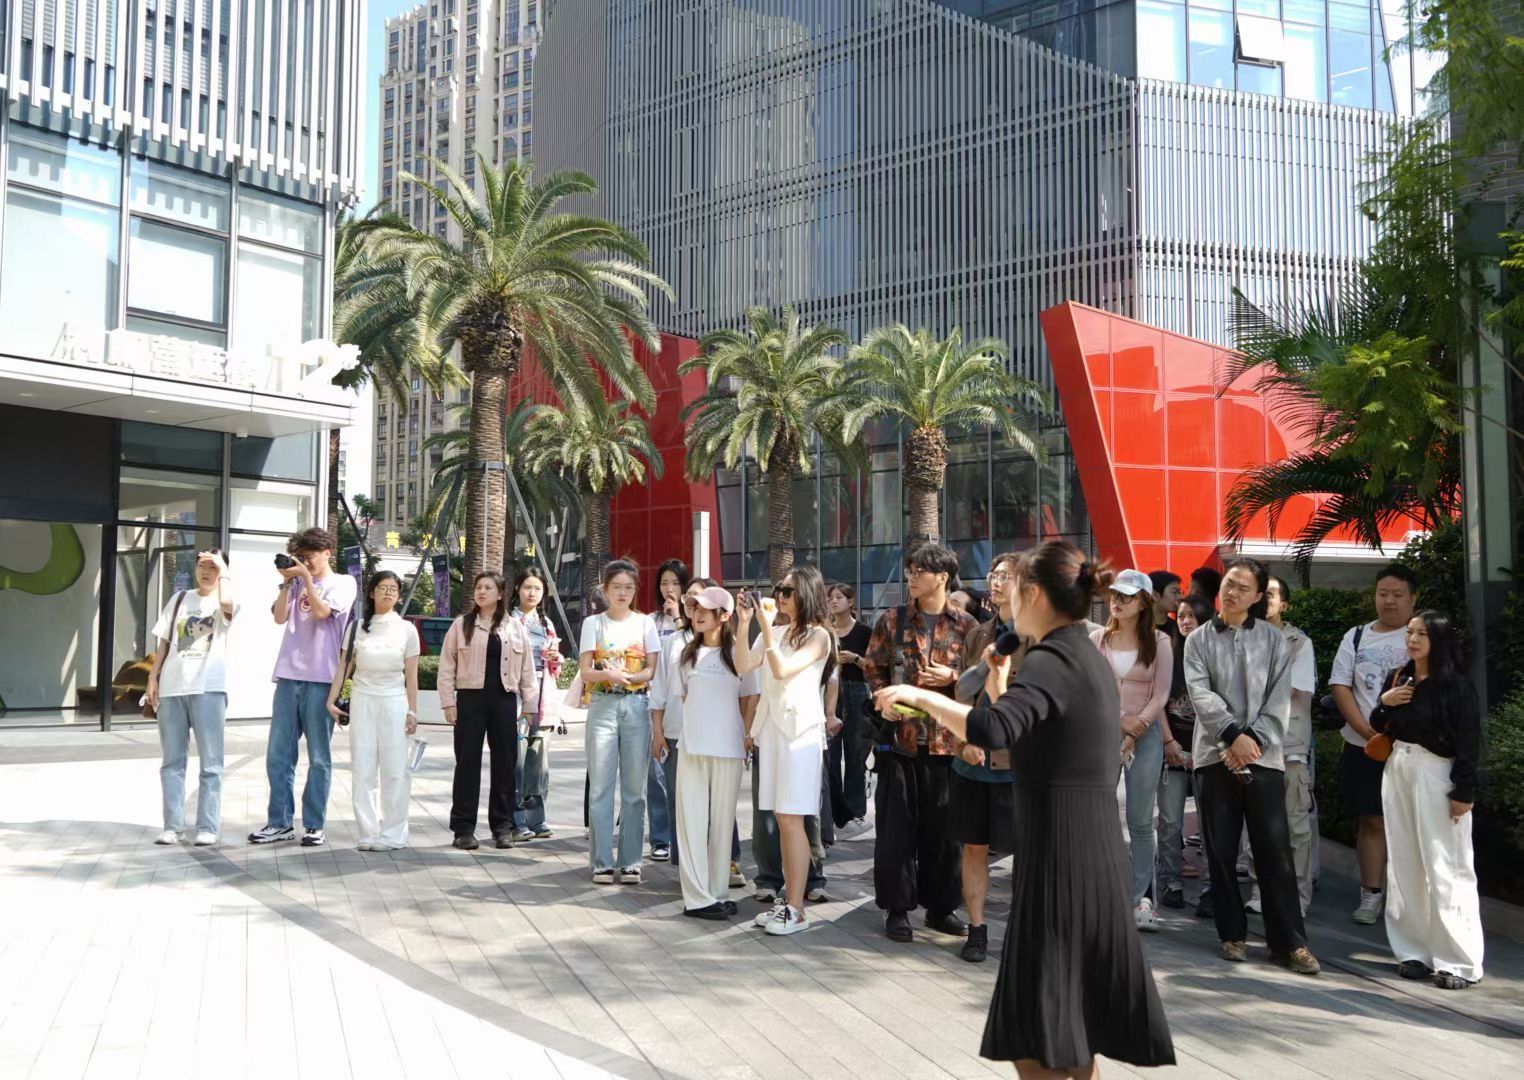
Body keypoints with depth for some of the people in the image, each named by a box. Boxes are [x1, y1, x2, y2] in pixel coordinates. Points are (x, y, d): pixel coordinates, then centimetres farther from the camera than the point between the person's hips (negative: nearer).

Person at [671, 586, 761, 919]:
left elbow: (749, 699, 6)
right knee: (692, 819, -1)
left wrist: (746, 736, -1)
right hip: (691, 745, 2)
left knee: (722, 819, 4)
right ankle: (697, 897, 1)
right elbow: (683, 697, 15)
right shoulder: (687, 653, 10)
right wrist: (699, 721, 4)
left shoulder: (738, 652, 2)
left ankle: (718, 893, 12)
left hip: (728, 748, -2)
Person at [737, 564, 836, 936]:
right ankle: (788, 899, 14)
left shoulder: (818, 635, -3)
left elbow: (782, 670, -15)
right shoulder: (775, 634, 15)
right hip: (771, 727, 6)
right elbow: (744, 667, 5)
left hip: (800, 730, -6)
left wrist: (766, 627, -14)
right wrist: (745, 623, -2)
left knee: (791, 819, -9)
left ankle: (796, 910, -7)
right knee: (781, 819, 8)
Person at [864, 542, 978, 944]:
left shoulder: (965, 625, 3)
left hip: (946, 739, 0)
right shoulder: (892, 620, 7)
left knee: (943, 827, 7)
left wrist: (951, 677, -11)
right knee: (896, 826, 3)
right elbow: (873, 667, 10)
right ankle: (897, 907, 13)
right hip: (900, 737, 0)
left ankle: (941, 905, 21)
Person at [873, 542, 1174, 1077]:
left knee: (1037, 1029, -1)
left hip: (1057, 850, -9)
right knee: (1076, 1003, 19)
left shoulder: (1050, 661, -16)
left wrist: (920, 695, -24)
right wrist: (1000, 686, 15)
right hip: (1095, 846, 10)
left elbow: (991, 732, -33)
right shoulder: (1087, 657, 14)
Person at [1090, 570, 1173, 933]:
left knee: (1140, 822, 1)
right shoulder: (1097, 639, 6)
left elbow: (1161, 696, -2)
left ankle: (1139, 899, 9)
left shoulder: (1159, 642, 1)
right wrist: (1120, 720, -9)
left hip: (1145, 735, -1)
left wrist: (1135, 732, -10)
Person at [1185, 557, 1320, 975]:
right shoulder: (1199, 640, 6)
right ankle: (1232, 934, 17)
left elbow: (1279, 701, -1)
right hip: (1215, 756, 1)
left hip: (1264, 757, -1)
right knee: (1221, 852, 6)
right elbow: (1200, 694, -6)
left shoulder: (1274, 640, 6)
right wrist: (1234, 735, -18)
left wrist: (1253, 741, -13)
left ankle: (1290, 942, 5)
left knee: (1275, 851, -2)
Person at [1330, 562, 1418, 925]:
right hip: (1363, 747, 2)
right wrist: (1368, 731, -7)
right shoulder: (1356, 637, 8)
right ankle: (1370, 896, 11)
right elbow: (1340, 686, 4)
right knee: (1372, 820, 5)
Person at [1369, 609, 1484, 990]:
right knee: (1405, 864, 9)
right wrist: (1384, 702, -2)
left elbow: (1468, 743, -11)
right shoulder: (1398, 678, 9)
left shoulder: (1456, 686, -10)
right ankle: (1415, 950, 18)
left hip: (1436, 775, -7)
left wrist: (1464, 792, -15)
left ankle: (1459, 961, 1)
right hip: (1398, 770, 7)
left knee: (1445, 869, -5)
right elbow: (1380, 727, 18)